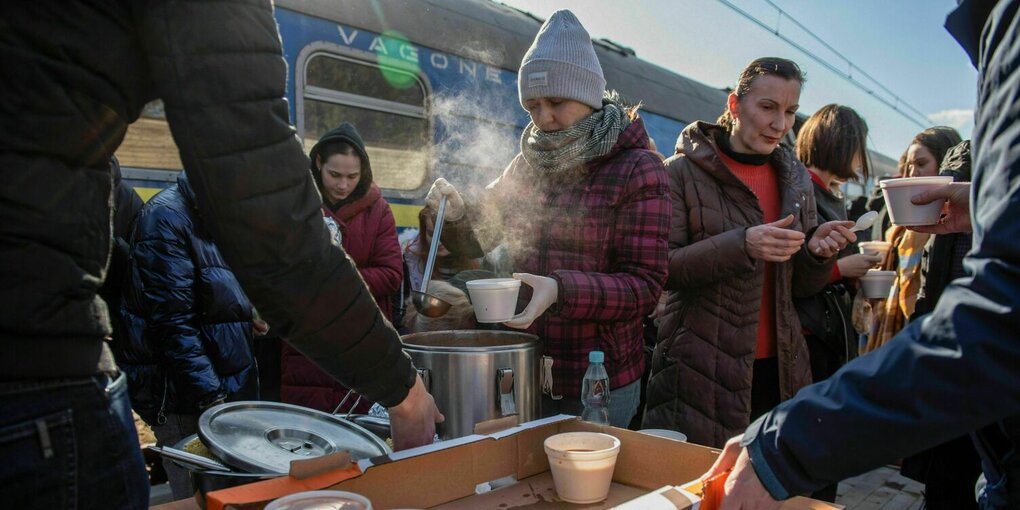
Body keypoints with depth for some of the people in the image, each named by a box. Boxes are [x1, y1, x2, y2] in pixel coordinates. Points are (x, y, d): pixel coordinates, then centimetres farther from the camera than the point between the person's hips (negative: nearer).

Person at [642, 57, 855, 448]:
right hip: (701, 370, -5)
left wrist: (817, 251, -9)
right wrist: (740, 245, -26)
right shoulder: (683, 172, -6)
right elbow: (662, 268, -14)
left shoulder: (796, 179, 10)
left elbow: (801, 288, 13)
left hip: (779, 369, 5)